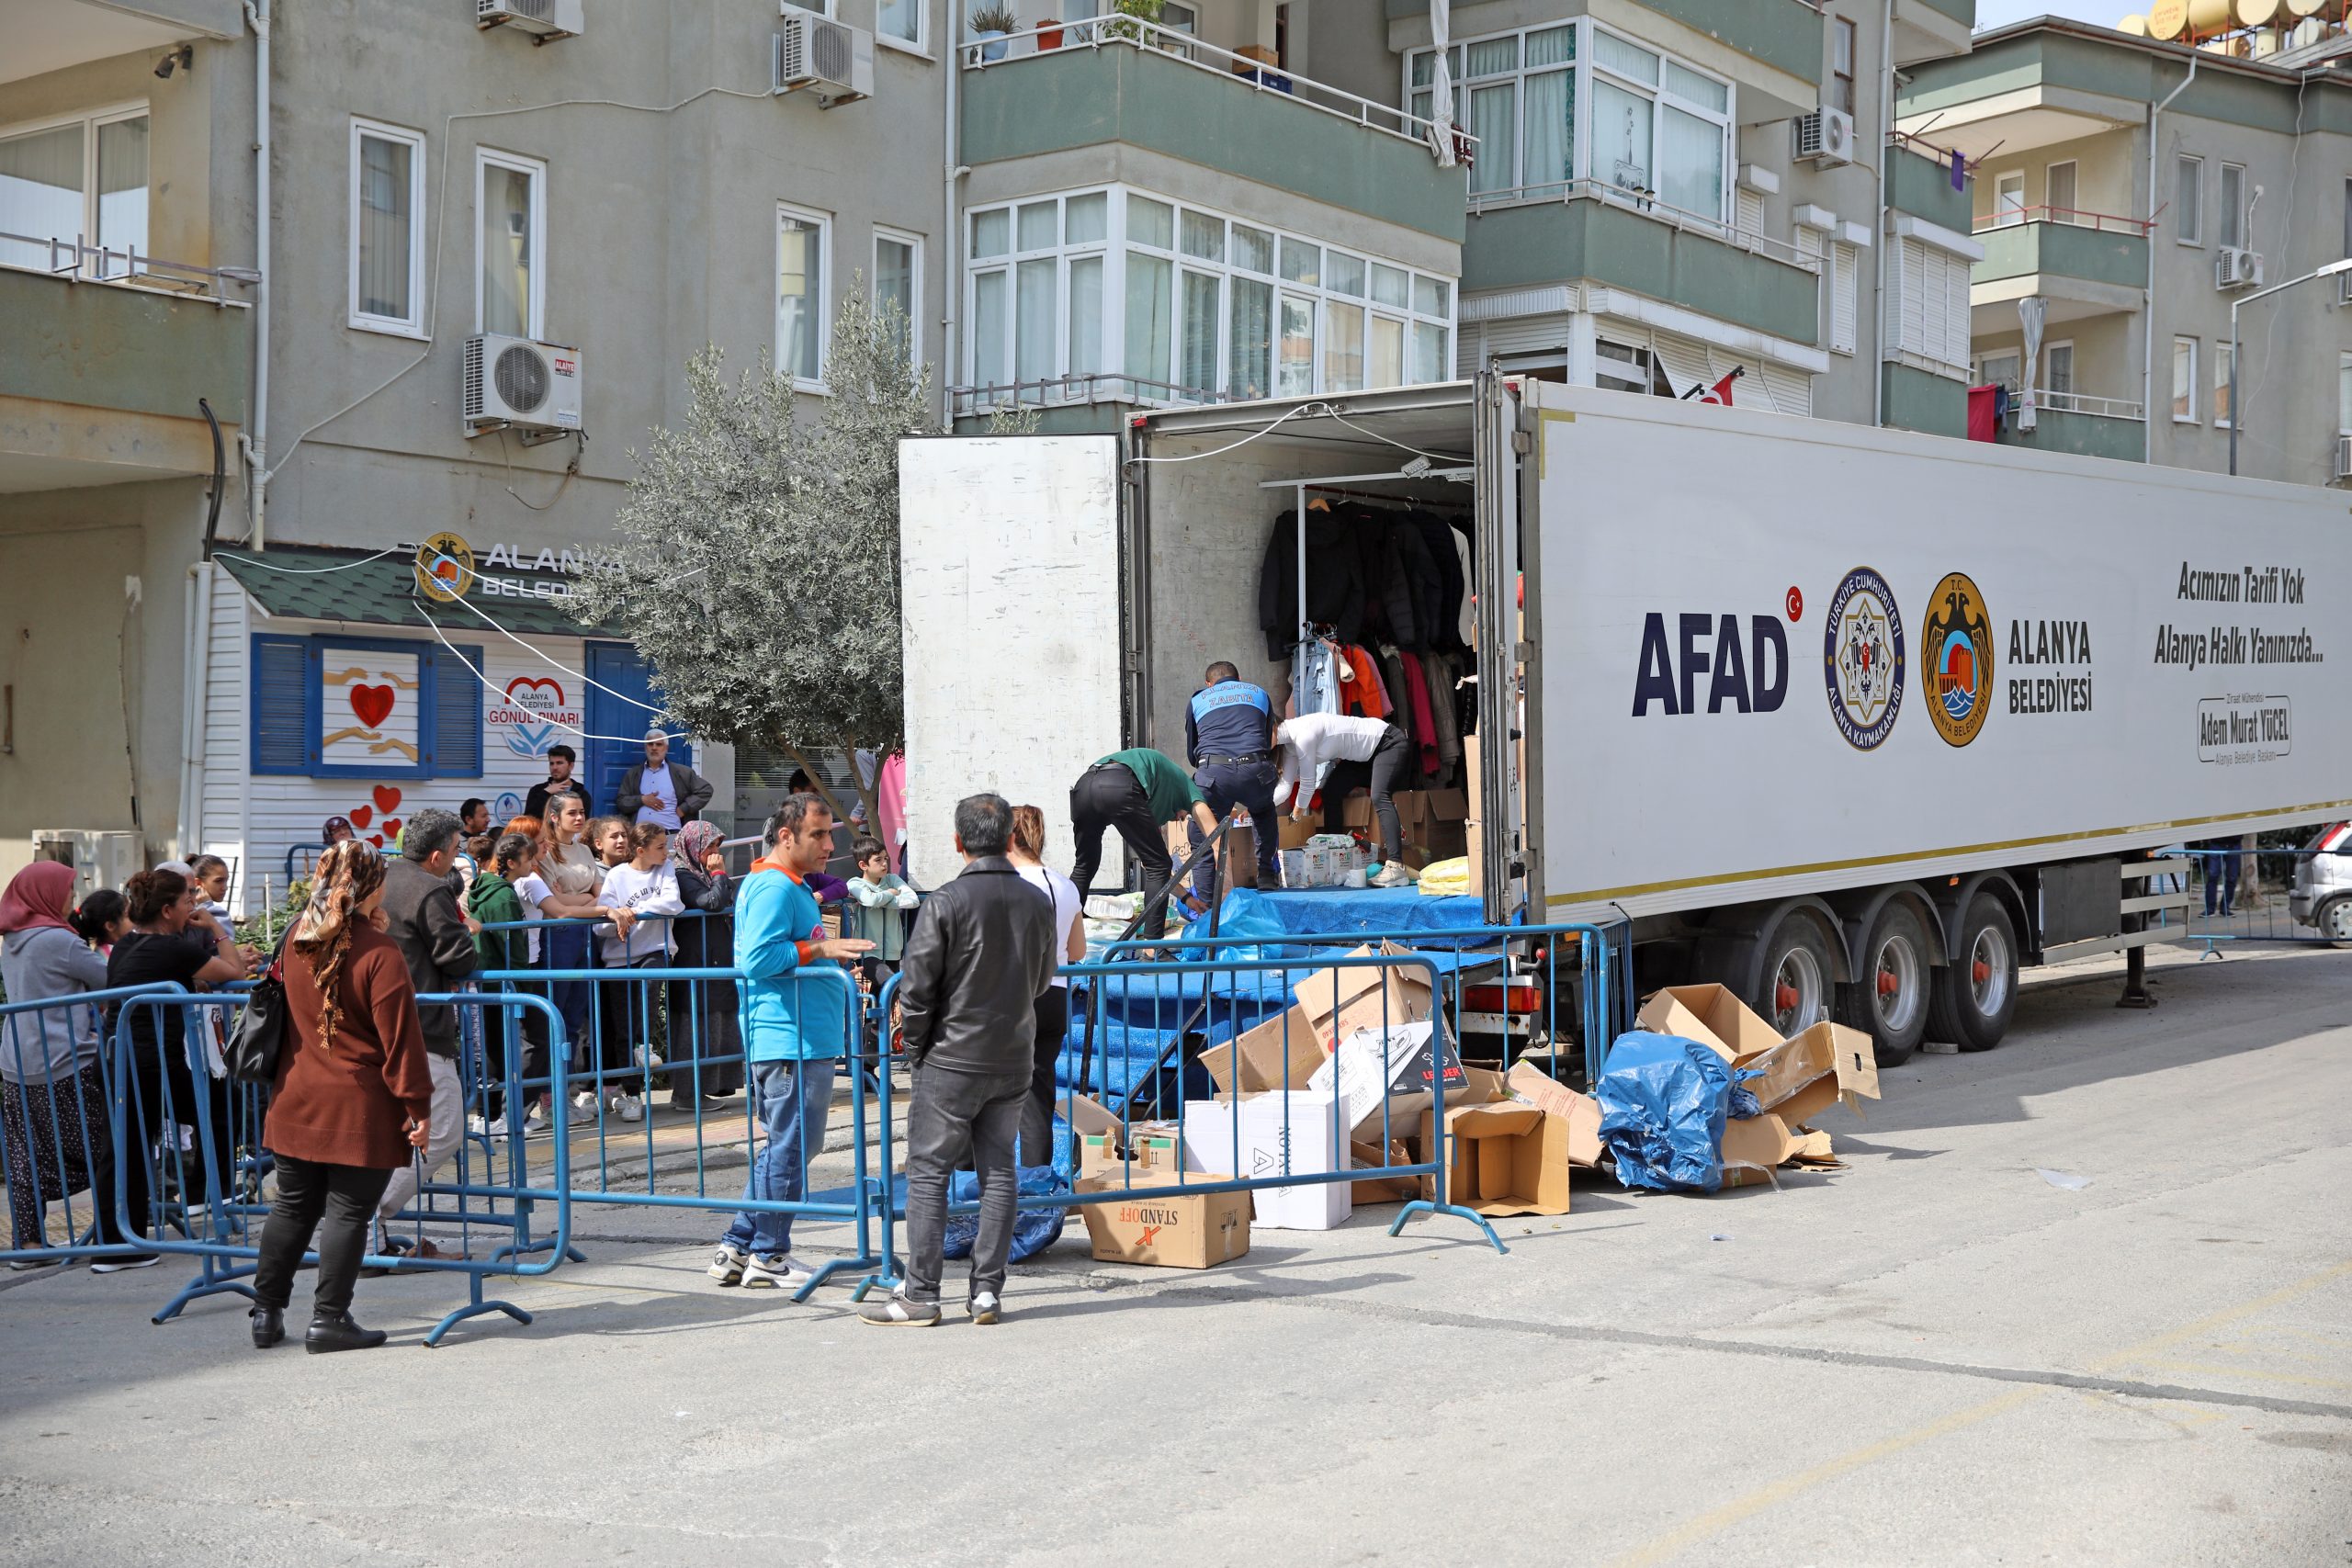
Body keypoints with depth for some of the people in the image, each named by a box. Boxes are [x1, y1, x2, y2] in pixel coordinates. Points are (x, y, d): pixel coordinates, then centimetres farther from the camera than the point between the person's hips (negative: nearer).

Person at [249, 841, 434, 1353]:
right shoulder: (379, 953, -15)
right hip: (360, 1107, -6)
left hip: (296, 1100, 6)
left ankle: (266, 1313, 19)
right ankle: (329, 1320, 4)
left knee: (293, 1207, 15)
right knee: (348, 1212, 2)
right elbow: (400, 1037, -15)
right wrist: (418, 1106, -9)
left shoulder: (297, 941, 5)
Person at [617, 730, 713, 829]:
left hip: (670, 833, -2)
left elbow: (705, 790, 9)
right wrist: (642, 800, -3)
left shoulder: (681, 772, 11)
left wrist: (684, 809, 1)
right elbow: (620, 802, 14)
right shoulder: (633, 774, 18)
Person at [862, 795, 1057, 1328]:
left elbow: (916, 988, -12)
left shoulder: (946, 903, -14)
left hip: (953, 1060, -5)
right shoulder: (1037, 903, 1)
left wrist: (917, 1051, 2)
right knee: (998, 1171, 10)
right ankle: (988, 1290, 10)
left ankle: (920, 1295, 3)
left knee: (928, 1172, 2)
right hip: (1014, 1060, 5)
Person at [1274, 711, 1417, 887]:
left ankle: (1395, 867, -38)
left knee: (1379, 798, -27)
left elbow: (1307, 781, -19)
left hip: (1390, 743, -10)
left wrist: (1299, 809, -3)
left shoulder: (1303, 734, -27)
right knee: (1331, 792, 8)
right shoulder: (1288, 745, 1)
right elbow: (1285, 786, -1)